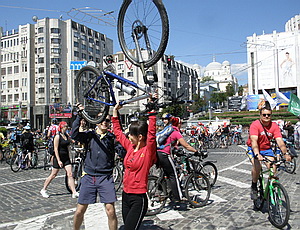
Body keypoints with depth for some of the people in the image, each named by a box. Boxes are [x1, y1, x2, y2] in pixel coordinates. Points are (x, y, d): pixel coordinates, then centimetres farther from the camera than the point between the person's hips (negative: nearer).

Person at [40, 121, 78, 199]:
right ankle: (43, 190, 23)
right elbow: (56, 149, -16)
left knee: (70, 174, -2)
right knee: (53, 175, 5)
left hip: (66, 157, 6)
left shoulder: (67, 135, 8)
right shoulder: (58, 136, -12)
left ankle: (74, 193, -2)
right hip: (58, 157, -6)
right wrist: (58, 160, -20)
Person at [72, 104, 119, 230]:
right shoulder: (89, 135, 5)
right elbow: (74, 134, -9)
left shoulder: (112, 137, 8)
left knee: (110, 211, -7)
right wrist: (79, 115, -16)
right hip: (88, 177, 1)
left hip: (106, 178, 0)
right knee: (79, 211, 8)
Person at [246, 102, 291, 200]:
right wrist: (257, 154, -49)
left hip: (267, 149, 4)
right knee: (257, 166, -28)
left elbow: (280, 141, -18)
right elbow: (254, 141, -34)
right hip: (254, 149, -3)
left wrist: (285, 153, -34)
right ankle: (254, 187, -5)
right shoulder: (255, 125, -22)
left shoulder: (274, 126, -10)